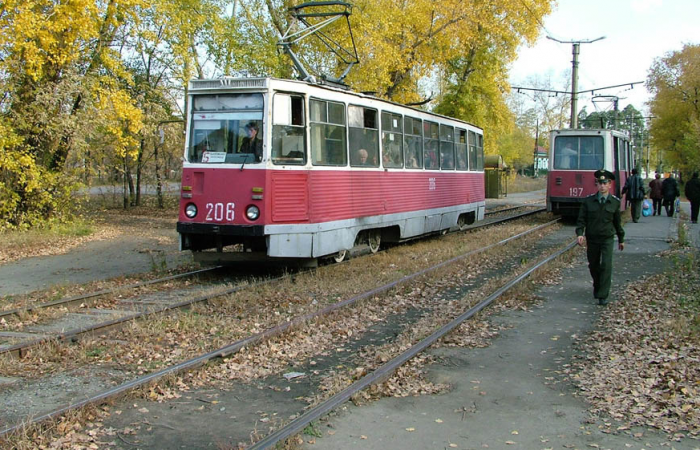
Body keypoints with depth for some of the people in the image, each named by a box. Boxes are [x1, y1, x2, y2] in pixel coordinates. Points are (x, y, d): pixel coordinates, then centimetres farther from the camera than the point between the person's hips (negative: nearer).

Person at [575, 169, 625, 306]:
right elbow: (581, 219, -3)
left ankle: (603, 296, -11)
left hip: (607, 239, -1)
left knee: (606, 265, -14)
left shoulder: (615, 202, -1)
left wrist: (621, 239, 17)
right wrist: (579, 234, -19)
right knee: (593, 266, 13)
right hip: (592, 239, 1)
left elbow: (617, 222, 9)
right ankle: (597, 286, 40)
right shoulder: (588, 201, -3)